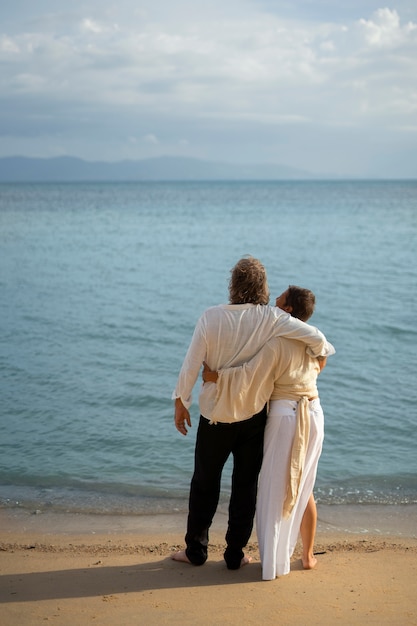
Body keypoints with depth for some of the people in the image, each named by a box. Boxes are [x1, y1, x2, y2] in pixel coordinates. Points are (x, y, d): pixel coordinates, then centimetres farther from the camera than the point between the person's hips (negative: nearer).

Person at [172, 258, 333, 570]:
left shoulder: (212, 317, -13)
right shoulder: (271, 318, -12)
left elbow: (191, 365, -10)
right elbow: (316, 337, -17)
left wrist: (181, 404, 1)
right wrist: (319, 354, 6)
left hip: (215, 414, 0)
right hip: (253, 415, 1)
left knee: (204, 483, 15)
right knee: (246, 484, 13)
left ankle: (196, 550, 24)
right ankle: (235, 554, 18)